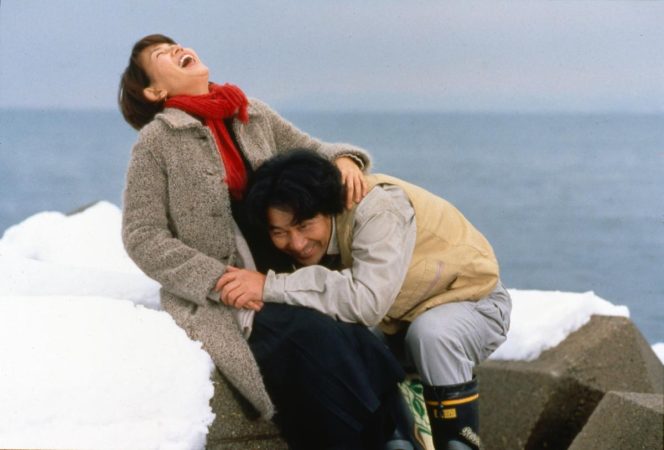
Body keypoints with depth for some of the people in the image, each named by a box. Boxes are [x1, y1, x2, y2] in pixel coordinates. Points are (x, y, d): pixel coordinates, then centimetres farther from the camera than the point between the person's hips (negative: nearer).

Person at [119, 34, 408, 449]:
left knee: (358, 342, -23)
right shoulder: (157, 141, -4)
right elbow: (142, 238, -6)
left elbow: (309, 151, 22)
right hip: (214, 298, -5)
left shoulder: (253, 115, 11)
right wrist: (222, 280, -16)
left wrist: (343, 158, -4)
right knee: (314, 340, -29)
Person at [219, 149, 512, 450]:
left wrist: (271, 287, -47)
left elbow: (368, 301, -46)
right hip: (401, 321, 7)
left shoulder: (378, 209, -34)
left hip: (473, 300, -7)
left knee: (431, 334, -36)